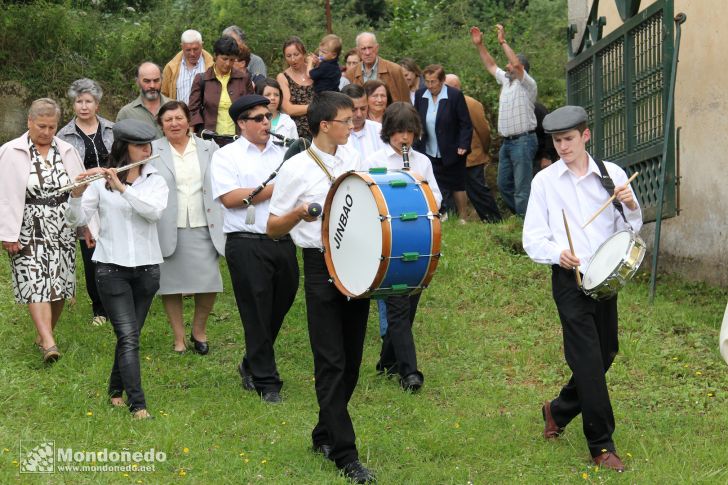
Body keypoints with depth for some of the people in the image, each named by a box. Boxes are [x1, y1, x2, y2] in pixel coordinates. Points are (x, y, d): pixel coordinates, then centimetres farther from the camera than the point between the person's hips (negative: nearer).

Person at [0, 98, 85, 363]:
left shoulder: (67, 152, 7)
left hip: (63, 230, 4)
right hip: (29, 230, -4)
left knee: (59, 284, 5)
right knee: (36, 282, -13)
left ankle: (44, 334, 22)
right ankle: (48, 343, -21)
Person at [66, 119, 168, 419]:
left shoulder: (155, 181, 3)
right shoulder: (100, 182, -4)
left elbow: (154, 211, -17)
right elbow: (76, 220, -9)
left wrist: (121, 188, -25)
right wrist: (77, 194, -28)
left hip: (146, 267, 3)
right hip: (112, 267, -3)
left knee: (130, 335, 12)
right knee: (129, 336, -11)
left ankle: (116, 390, 31)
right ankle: (137, 404, -13)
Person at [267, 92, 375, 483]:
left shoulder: (353, 160, 8)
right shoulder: (296, 169, -8)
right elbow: (273, 229, -4)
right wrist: (299, 213, -23)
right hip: (322, 269, -6)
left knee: (351, 360, 11)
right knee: (332, 364, -5)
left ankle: (325, 436, 26)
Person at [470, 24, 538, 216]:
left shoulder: (527, 84, -7)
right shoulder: (506, 81, 17)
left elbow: (517, 64, -23)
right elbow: (491, 66, 26)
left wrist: (503, 42, -20)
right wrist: (479, 45, 18)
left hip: (523, 141, -9)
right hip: (507, 141, 9)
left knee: (522, 186, -11)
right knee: (504, 184, 12)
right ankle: (520, 216, 21)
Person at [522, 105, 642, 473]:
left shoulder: (611, 174, 4)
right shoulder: (545, 181, -1)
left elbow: (632, 229, 8)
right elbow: (533, 239, -1)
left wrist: (630, 206, -13)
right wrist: (557, 253, -20)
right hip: (570, 279, -3)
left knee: (606, 353, 11)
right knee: (589, 359, -9)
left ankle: (559, 411, 35)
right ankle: (602, 445, -2)